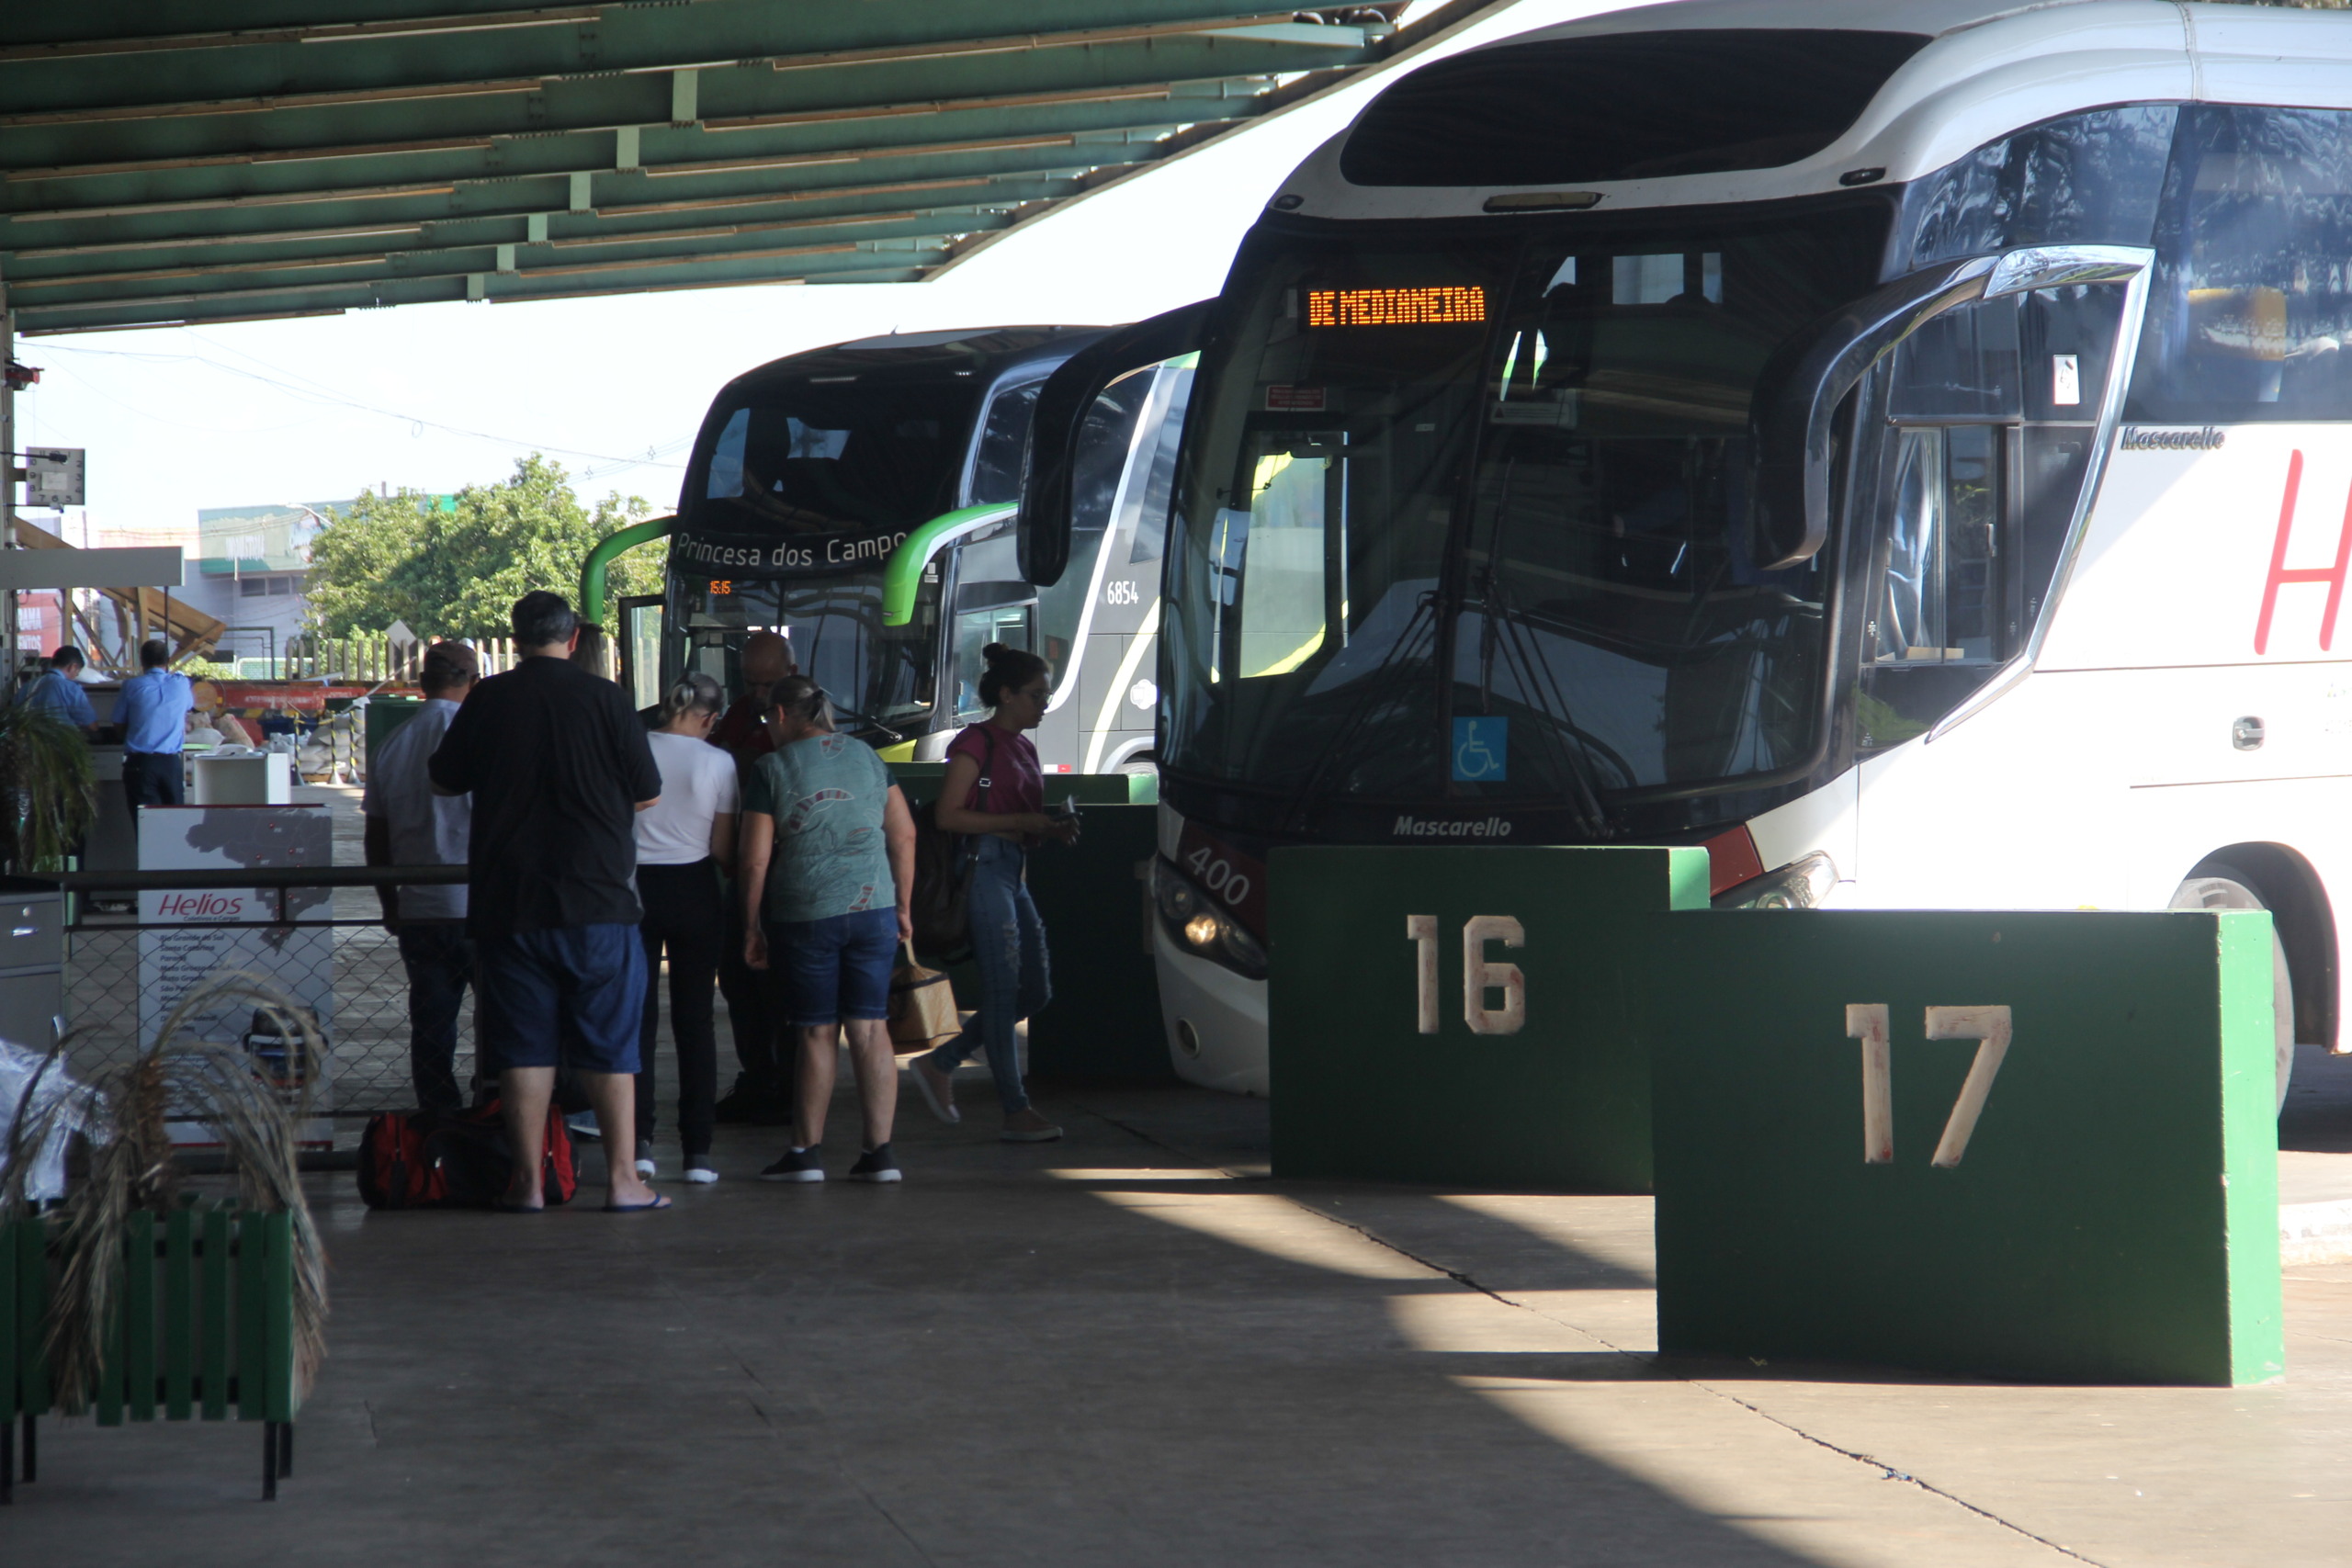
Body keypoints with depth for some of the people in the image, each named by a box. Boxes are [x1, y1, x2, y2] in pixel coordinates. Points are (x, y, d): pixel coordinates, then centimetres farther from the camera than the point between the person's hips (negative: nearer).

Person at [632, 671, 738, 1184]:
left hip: (634, 888, 0)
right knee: (695, 1021, 6)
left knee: (638, 1017, 7)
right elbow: (723, 852, -4)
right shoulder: (716, 763, -6)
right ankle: (698, 1150, 4)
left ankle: (640, 1139, 0)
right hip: (693, 892, 0)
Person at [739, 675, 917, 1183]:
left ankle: (807, 1151, 12)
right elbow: (904, 834, 9)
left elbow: (755, 860, -5)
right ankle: (879, 1151, 1)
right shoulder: (866, 757, 8)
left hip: (803, 913, -3)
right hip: (872, 907, 3)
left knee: (817, 1034, 6)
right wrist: (903, 906, 17)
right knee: (871, 1029, 4)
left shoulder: (773, 769, -4)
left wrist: (752, 928, 4)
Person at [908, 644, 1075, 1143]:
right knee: (1003, 991, -6)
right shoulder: (977, 742, -8)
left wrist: (1051, 829, 6)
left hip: (1014, 874, 9)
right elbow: (947, 815, -15)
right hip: (983, 871, -9)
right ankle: (1016, 1113, -2)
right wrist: (1019, 823, -17)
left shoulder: (1023, 747, 18)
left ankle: (940, 1064, 18)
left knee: (1035, 992, 9)